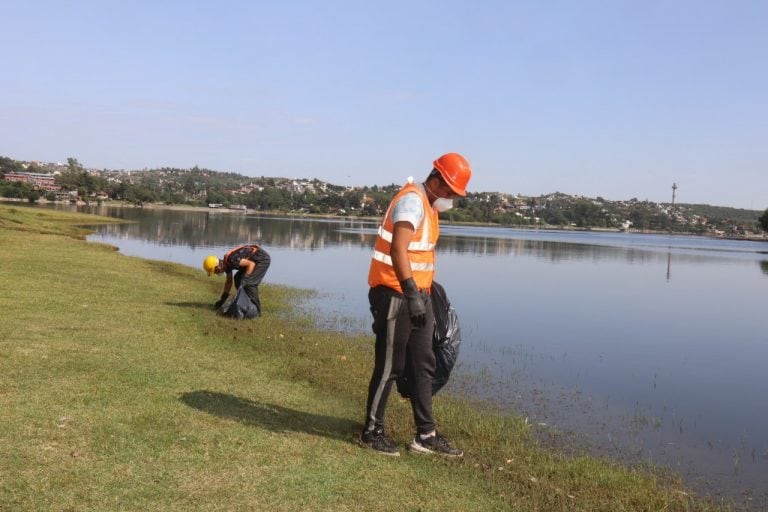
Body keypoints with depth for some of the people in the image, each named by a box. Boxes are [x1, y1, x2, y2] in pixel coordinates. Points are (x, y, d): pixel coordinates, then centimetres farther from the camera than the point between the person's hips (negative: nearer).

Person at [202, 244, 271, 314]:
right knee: (238, 279, 10)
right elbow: (229, 282, 16)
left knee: (249, 282, -16)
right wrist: (222, 299, 19)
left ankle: (256, 309, -7)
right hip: (254, 260, 10)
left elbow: (251, 264, -28)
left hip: (263, 258, -10)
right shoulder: (226, 263, 4)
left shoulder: (231, 259, -26)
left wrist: (245, 279, -29)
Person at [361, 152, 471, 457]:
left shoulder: (428, 205, 15)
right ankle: (372, 431, 15)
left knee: (423, 366, 12)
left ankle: (426, 435, 21)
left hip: (417, 295, 10)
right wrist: (411, 294, -36)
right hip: (395, 295, -10)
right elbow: (397, 249, -30)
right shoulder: (412, 201, -16)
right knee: (389, 366, 0)